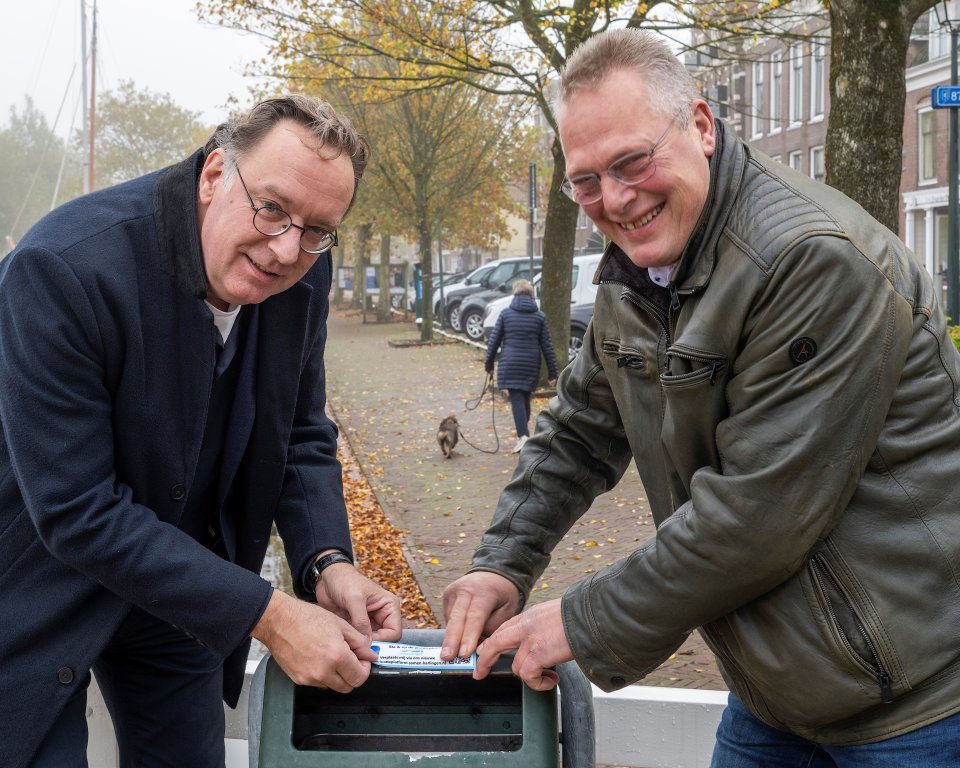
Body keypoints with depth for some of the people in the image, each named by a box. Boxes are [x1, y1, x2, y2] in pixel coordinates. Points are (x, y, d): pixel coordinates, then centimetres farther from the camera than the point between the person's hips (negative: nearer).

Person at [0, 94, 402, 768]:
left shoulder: (301, 276, -11)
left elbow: (301, 436, 1)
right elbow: (78, 512, -30)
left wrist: (328, 562, -18)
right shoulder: (64, 267, -31)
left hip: (180, 583, 6)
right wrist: (268, 615, -31)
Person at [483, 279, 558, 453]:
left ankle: (523, 436, -20)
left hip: (510, 364, -2)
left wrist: (489, 364, 13)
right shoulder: (539, 316, 4)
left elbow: (494, 341, 2)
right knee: (525, 399, 17)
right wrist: (552, 373, 6)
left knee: (516, 399, -5)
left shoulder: (505, 314, 0)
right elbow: (547, 346, 3)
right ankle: (523, 434, 24)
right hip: (531, 365, 2)